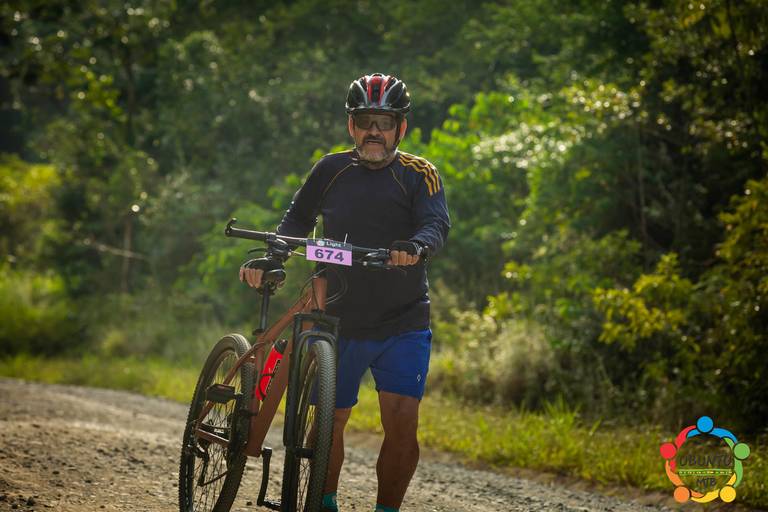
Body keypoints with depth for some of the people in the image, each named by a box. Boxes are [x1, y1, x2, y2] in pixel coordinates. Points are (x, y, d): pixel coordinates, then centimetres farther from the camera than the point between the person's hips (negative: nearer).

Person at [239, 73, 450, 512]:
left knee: (402, 425, -12)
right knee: (329, 422, 7)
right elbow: (298, 220, 12)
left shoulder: (419, 175, -1)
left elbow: (437, 224, -15)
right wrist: (268, 258, -5)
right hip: (340, 322, 2)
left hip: (402, 324, -2)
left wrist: (416, 245, -37)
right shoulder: (332, 170, 6)